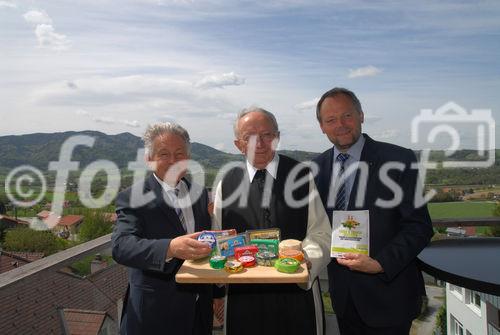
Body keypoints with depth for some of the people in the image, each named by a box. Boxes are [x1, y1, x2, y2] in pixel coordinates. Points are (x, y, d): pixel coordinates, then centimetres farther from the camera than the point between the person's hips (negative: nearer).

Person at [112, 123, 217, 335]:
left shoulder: (199, 193, 4)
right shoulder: (132, 198, -12)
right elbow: (120, 246, -26)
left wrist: (217, 293, 8)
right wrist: (170, 248, -42)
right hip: (155, 316, -4)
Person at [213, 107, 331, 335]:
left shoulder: (304, 177, -3)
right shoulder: (226, 184, 2)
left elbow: (322, 233, -3)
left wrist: (305, 258, -22)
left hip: (297, 291, -1)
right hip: (243, 296, 1)